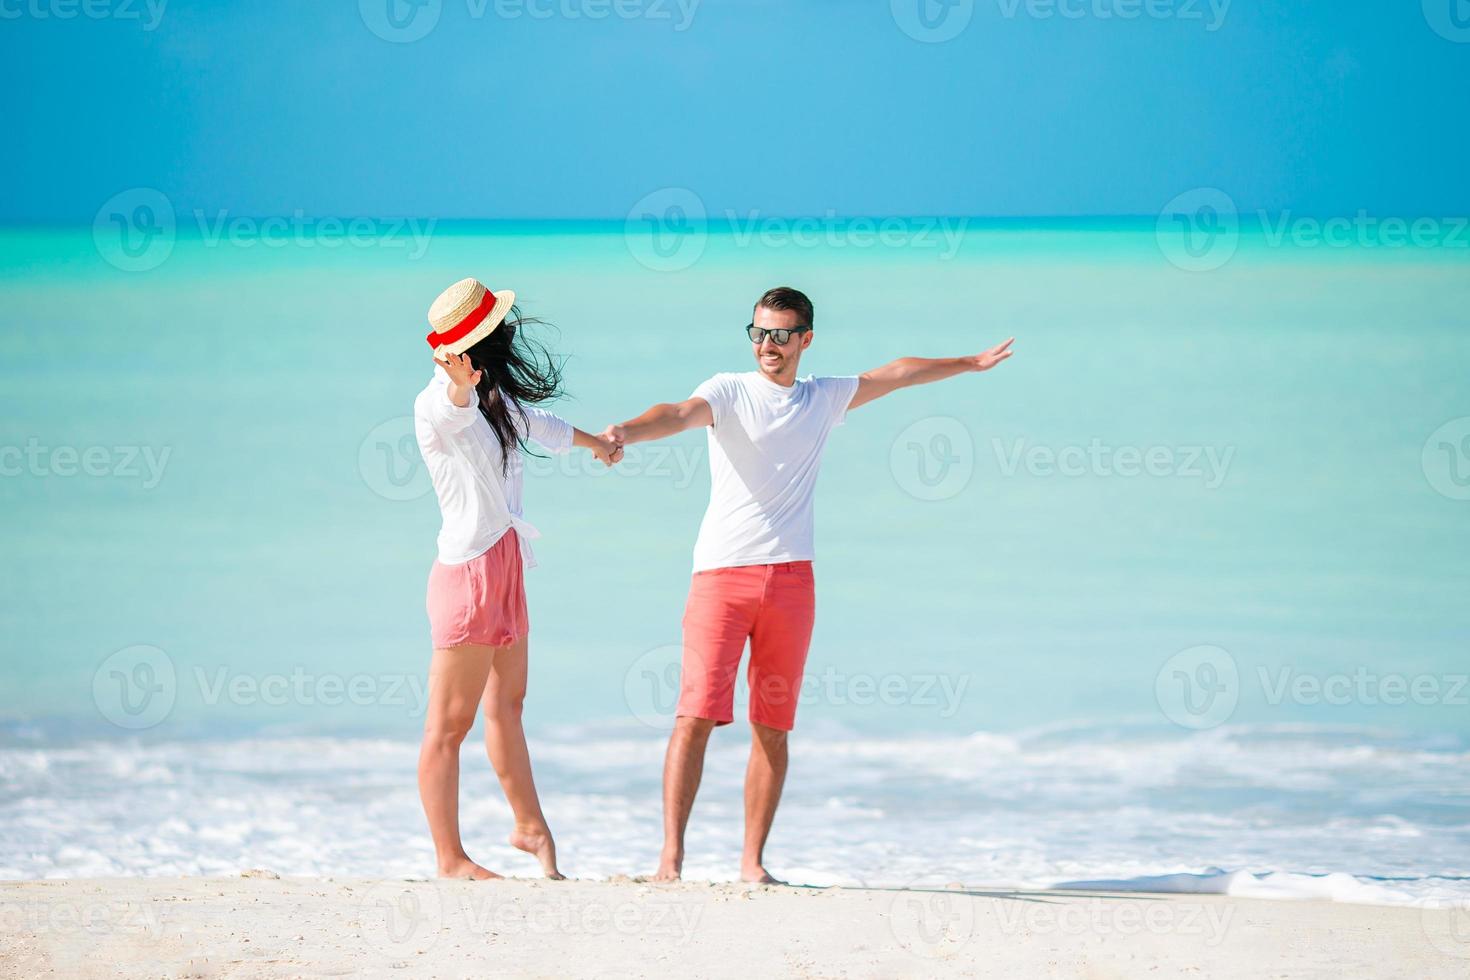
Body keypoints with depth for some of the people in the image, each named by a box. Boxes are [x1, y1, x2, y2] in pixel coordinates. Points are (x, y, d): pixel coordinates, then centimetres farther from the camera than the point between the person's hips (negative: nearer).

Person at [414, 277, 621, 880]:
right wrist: (460, 384, -67)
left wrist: (594, 441, 51)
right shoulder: (438, 406, -18)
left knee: (506, 704, 23)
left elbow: (538, 423, 33)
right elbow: (450, 403, -43)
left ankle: (530, 827, 36)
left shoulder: (495, 398, 12)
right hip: (469, 570, -10)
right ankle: (450, 860, -2)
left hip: (503, 568, 10)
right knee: (449, 722, -4)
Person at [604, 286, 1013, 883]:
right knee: (696, 715, -11)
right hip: (722, 572, -4)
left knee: (773, 728, 3)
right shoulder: (729, 392, 2)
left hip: (790, 579, 4)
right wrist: (626, 432, -39)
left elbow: (897, 374, 29)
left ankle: (753, 861, 9)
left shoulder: (824, 399, 15)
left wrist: (971, 363, 41)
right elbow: (680, 414, -18)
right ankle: (671, 856, -10)